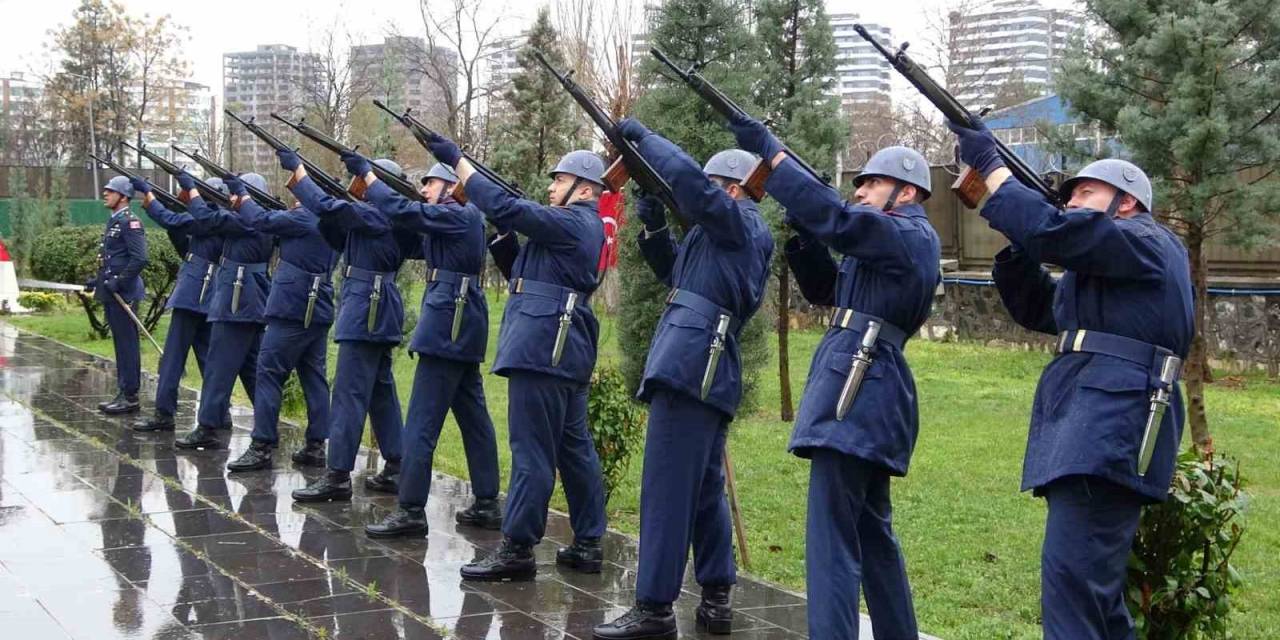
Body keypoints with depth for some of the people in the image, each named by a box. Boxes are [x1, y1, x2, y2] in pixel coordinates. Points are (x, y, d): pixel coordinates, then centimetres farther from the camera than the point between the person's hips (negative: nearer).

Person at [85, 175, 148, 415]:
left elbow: (139, 258, -21)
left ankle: (130, 396, -1)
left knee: (127, 344, -5)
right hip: (111, 293, 10)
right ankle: (123, 392, 20)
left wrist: (119, 282, -22)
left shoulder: (129, 222, -13)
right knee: (121, 344, 13)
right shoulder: (113, 222, 17)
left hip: (124, 294, -10)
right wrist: (98, 280, 14)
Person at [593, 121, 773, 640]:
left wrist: (641, 136, -8)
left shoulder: (743, 224, -5)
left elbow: (688, 180, -19)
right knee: (705, 488, 14)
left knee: (666, 487, -10)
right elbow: (676, 271, 29)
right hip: (705, 369, 11)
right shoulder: (727, 236, 23)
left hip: (691, 363, -11)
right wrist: (655, 228, 13)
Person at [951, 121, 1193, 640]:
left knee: (1071, 572, -19)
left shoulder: (1145, 243, -2)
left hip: (1111, 427, -11)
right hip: (1087, 425, 11)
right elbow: (1034, 308, 28)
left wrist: (989, 163, -7)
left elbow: (1053, 231, -15)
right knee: (1093, 577, 14)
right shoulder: (1098, 268, 29)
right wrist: (1014, 238, 14)